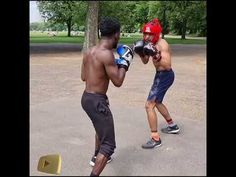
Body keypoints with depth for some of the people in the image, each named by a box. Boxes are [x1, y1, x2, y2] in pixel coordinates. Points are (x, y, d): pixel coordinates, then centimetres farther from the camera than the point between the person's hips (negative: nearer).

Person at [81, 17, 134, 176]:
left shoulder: (89, 52, 5)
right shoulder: (107, 54, -21)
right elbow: (118, 82, -18)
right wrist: (125, 62, -4)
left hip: (86, 97, 10)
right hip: (97, 101, -10)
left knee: (102, 127, 36)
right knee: (109, 145, -4)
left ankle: (97, 157, 56)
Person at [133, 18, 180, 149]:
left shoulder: (162, 44, -21)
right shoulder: (150, 43, 4)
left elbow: (168, 66, -29)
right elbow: (145, 62, 13)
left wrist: (156, 55, -39)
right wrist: (141, 53, -5)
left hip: (165, 76, -10)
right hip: (160, 75, 10)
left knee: (149, 105, -13)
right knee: (157, 102, 26)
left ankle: (155, 139, -6)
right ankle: (172, 126, 43)